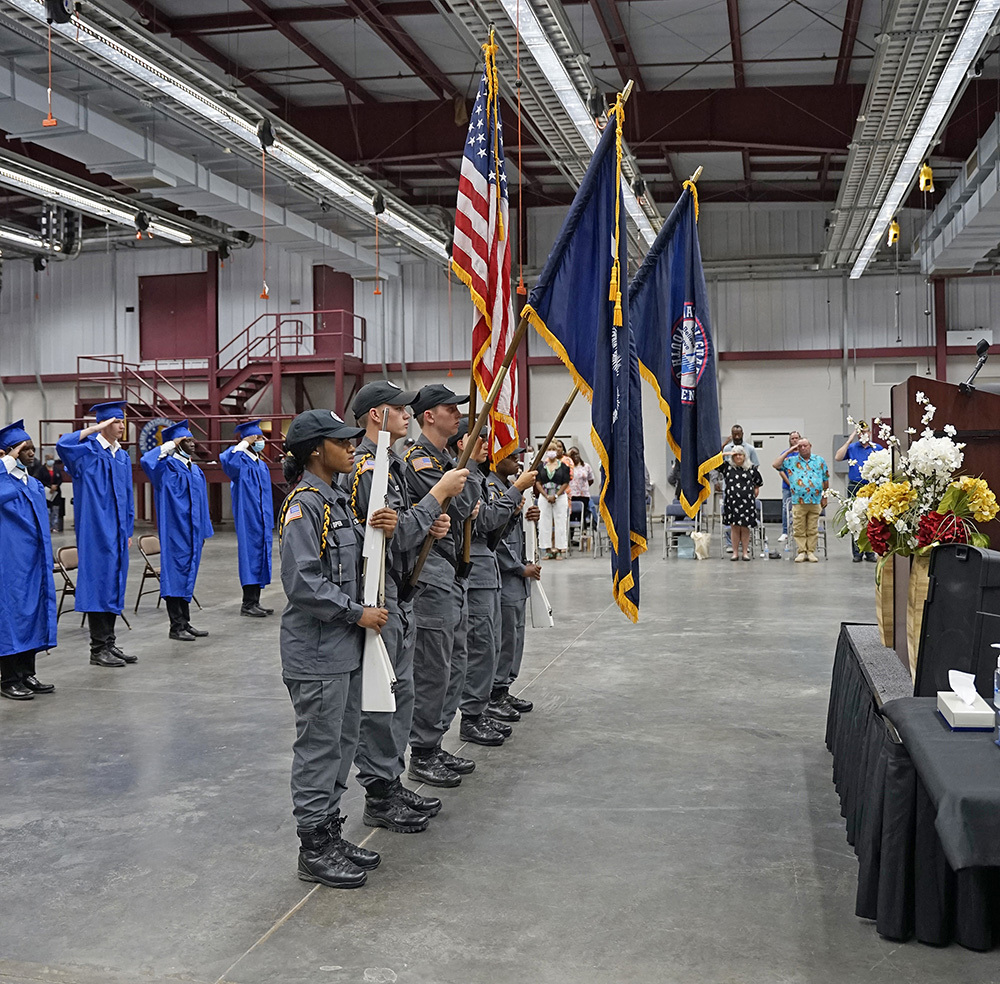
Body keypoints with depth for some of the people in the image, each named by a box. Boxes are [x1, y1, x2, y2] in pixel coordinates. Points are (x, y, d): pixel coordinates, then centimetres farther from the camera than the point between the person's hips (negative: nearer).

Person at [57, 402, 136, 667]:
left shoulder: (123, 457, 15)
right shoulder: (88, 451, -6)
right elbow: (64, 444, -29)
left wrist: (128, 530, 16)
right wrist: (95, 429, -20)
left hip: (117, 531, 7)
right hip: (96, 529, -7)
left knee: (114, 584, 10)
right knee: (99, 582, -4)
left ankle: (109, 643, 18)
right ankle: (99, 649, 2)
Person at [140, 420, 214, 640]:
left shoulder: (196, 470, 15)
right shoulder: (168, 466, -8)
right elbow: (147, 460, -30)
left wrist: (204, 531, 16)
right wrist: (171, 446, -20)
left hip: (192, 531, 8)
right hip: (175, 529, -8)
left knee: (188, 574, 12)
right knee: (175, 573, -3)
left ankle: (185, 622, 19)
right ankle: (176, 626, 3)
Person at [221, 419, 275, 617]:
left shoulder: (263, 466, 16)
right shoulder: (240, 462, -8)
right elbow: (226, 459, -34)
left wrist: (270, 523, 17)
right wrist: (244, 444, -22)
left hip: (261, 520, 8)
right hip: (247, 518, -8)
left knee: (260, 558, 9)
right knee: (250, 556, -5)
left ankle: (254, 603, 15)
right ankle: (248, 604, 2)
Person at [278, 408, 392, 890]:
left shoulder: (338, 499, 14)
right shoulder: (303, 505, -16)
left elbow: (356, 563, 16)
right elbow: (303, 582, -22)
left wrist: (380, 531, -3)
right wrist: (358, 613, -17)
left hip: (345, 649, 10)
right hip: (316, 653, -10)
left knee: (342, 743, 16)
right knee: (318, 749, -1)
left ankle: (329, 832, 28)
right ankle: (314, 849, 10)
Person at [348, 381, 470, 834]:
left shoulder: (394, 463, 16)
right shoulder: (366, 467, -17)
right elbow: (398, 534, -22)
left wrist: (430, 525, 4)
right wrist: (440, 492, -17)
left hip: (399, 596, 10)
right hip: (377, 596, -10)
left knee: (400, 694, 15)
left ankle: (393, 783, 25)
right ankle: (378, 797, 7)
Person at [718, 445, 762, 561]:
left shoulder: (751, 469, 8)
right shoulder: (727, 467, 6)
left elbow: (757, 484, 20)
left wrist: (753, 496, 13)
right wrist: (727, 453, -1)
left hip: (747, 503, 0)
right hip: (732, 502, 0)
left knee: (745, 528, 2)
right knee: (735, 528, 1)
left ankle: (745, 552, 9)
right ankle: (735, 553, 7)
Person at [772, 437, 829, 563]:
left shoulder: (819, 461, 10)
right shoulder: (791, 461, 7)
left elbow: (826, 480, 16)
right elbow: (775, 464, -5)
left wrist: (824, 497, 16)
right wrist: (789, 451, -2)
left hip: (815, 501, 1)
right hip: (798, 502, -1)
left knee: (813, 529, 3)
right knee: (799, 529, 0)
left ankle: (811, 552, 9)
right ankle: (801, 552, 6)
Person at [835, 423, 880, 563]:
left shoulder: (878, 448, 10)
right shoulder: (852, 447, 8)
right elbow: (838, 457, -8)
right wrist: (849, 440, -6)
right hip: (855, 487, -1)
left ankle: (870, 552, 8)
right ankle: (857, 553, 4)